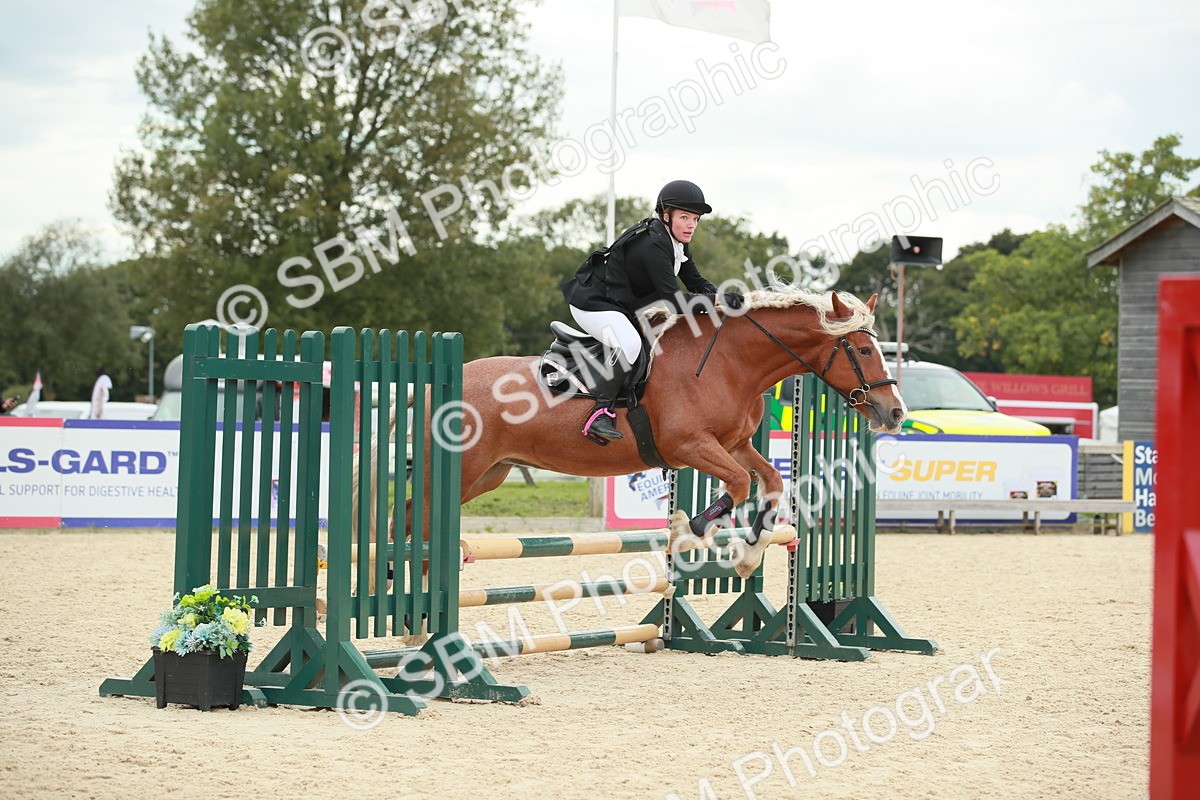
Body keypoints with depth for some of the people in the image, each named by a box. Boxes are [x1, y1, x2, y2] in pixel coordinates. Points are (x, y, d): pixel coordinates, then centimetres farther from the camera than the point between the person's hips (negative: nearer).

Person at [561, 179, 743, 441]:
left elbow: (697, 283, 6)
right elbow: (674, 301, -32)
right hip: (593, 304, -11)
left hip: (626, 306, 11)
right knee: (629, 344, -36)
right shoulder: (653, 246, -29)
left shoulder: (677, 242, 1)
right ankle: (600, 413, -32)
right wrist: (719, 302, -33)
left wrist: (725, 298, -13)